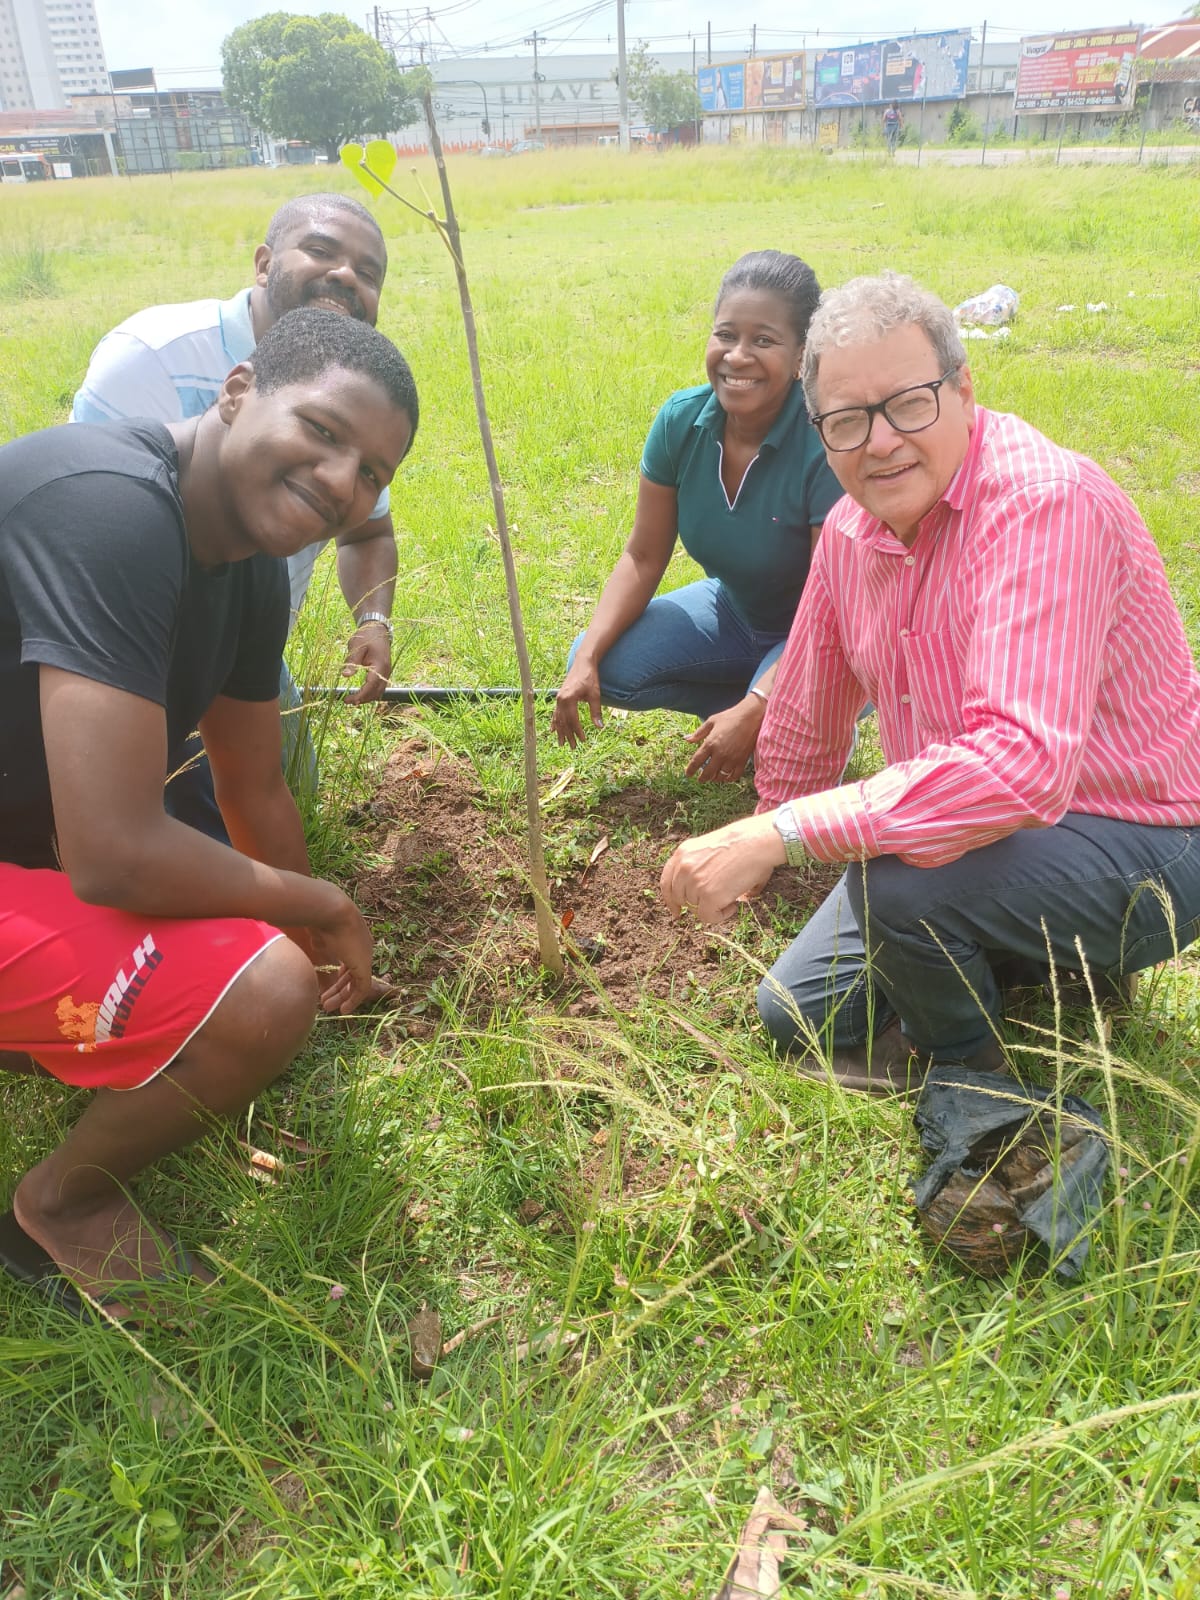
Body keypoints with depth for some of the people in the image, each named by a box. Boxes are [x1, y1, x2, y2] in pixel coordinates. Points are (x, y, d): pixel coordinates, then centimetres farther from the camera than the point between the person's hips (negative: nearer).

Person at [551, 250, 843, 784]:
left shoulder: (826, 443, -29)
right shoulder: (681, 420, -14)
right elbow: (644, 557, -7)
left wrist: (752, 714, -37)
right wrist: (586, 660, -20)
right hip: (734, 609, 5)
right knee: (602, 665, -14)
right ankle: (765, 701, 1)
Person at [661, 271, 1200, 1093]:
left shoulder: (1042, 501, -27)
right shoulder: (852, 528, -2)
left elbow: (1021, 764, -39)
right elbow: (806, 721, 11)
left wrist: (776, 836, -36)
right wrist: (756, 858, 22)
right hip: (968, 822, 8)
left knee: (895, 876, -35)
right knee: (797, 1011, 10)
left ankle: (959, 1057, -1)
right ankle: (1047, 958, 22)